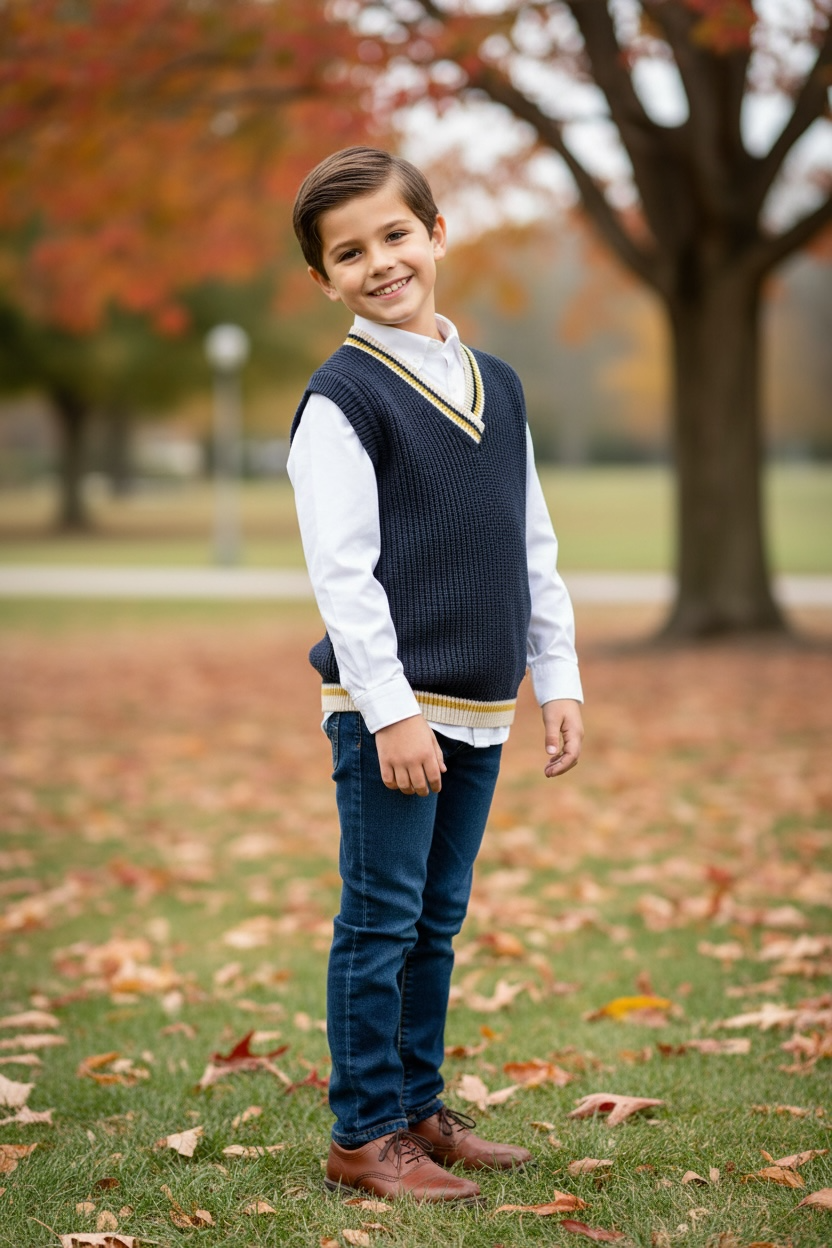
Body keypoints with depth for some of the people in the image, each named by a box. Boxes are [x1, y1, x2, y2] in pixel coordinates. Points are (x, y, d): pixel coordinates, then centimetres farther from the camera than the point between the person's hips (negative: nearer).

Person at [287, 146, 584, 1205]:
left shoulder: (496, 386, 12)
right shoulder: (342, 398, -8)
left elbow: (534, 548, 16)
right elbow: (341, 569, -14)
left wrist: (558, 681, 11)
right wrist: (392, 712, -18)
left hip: (479, 712, 6)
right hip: (389, 708, -6)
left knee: (438, 920, 15)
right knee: (381, 924, -1)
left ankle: (418, 1108, 26)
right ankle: (362, 1136, 8)